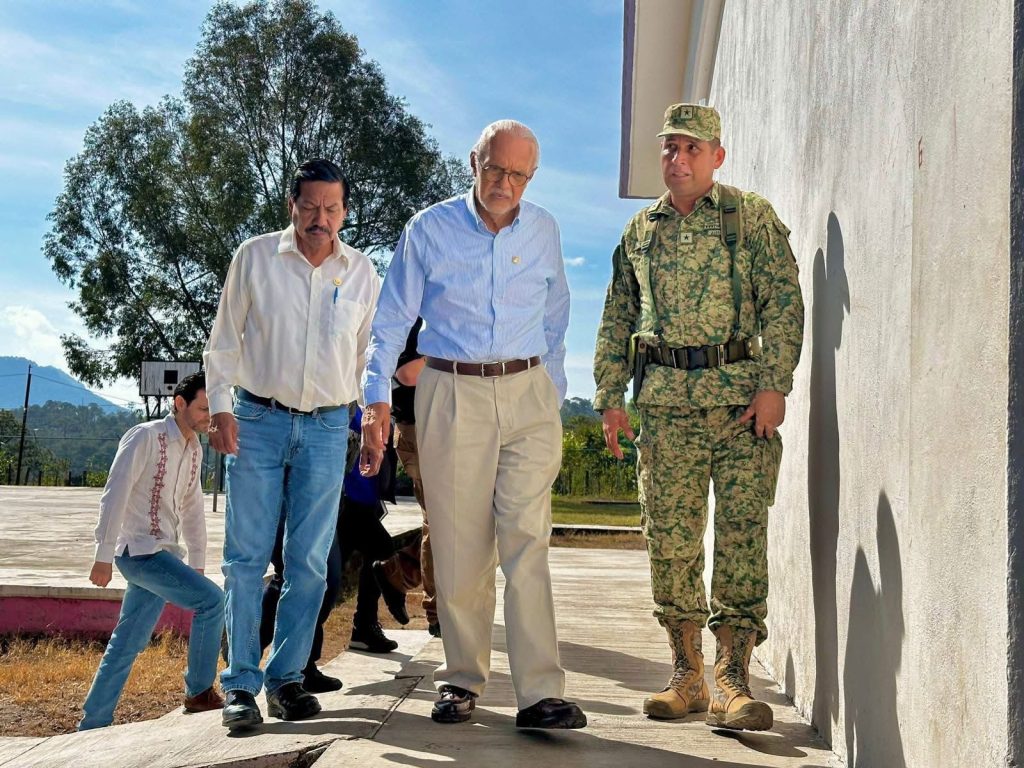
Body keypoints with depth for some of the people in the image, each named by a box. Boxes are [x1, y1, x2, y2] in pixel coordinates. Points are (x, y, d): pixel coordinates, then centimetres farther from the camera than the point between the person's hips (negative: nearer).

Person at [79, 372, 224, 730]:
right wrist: (104, 556, -17)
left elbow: (193, 509, 18)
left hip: (163, 553, 8)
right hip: (139, 550, -8)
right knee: (211, 599, -17)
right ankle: (200, 692, -6)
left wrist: (197, 564, 16)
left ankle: (93, 723, 16)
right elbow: (114, 495, -14)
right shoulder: (145, 438, -11)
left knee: (129, 642, 9)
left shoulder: (194, 449, 13)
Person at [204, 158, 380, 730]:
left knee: (309, 563, 3)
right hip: (258, 420, -1)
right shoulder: (254, 258, 0)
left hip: (327, 427, 2)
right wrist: (221, 408, -4)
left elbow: (369, 351, 14)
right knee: (247, 556, -2)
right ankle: (241, 685, 4)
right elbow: (225, 340, 4)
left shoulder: (363, 272, 5)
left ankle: (287, 677, 13)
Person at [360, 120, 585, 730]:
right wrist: (377, 400, -5)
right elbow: (392, 321, 4)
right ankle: (462, 679, 16)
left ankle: (541, 692, -11)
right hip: (451, 394, -1)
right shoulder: (429, 229, 1)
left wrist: (553, 394, 18)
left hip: (527, 393, 1)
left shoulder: (543, 230, 9)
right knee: (460, 546, 2)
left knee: (527, 542, -9)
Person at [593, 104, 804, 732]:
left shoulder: (753, 217, 5)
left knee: (743, 530, -7)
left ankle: (733, 678, -3)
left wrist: (774, 384, -11)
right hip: (666, 402, 3)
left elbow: (784, 303, -2)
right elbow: (617, 320, 19)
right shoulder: (639, 232, 17)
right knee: (671, 534, 2)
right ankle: (687, 674, 11)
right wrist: (610, 397, 11)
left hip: (741, 395, -3)